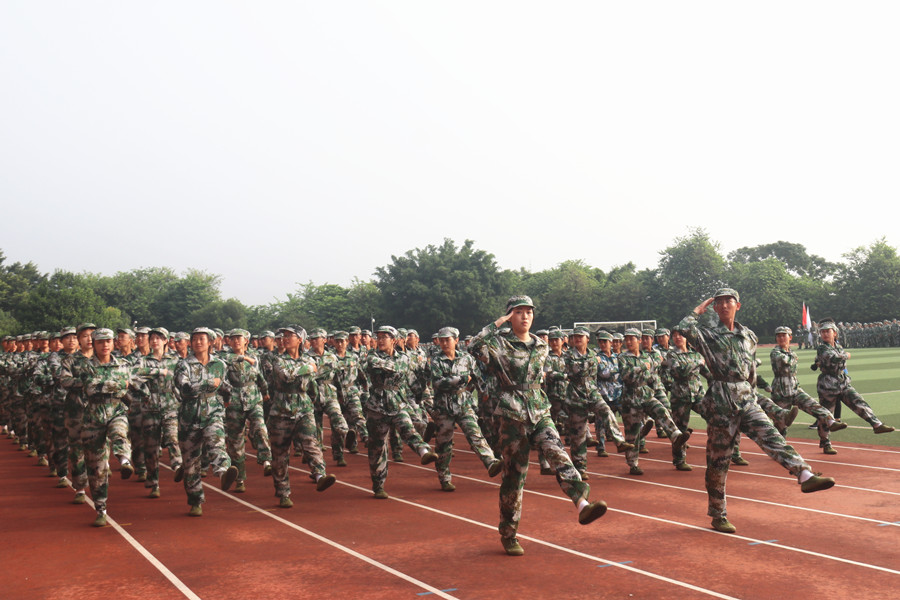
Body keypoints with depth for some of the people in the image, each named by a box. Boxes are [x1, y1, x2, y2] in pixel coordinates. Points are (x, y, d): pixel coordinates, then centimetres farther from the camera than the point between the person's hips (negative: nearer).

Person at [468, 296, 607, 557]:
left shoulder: (541, 346, 11)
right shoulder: (500, 343, -3)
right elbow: (473, 346, -22)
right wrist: (498, 323, -16)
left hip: (540, 412, 4)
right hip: (512, 415, -4)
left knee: (559, 455, -21)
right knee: (514, 475, 2)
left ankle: (583, 504, -35)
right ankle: (508, 534, 15)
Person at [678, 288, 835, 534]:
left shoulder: (748, 336, 14)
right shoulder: (708, 334, 1)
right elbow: (685, 328, -19)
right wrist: (700, 309, -4)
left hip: (746, 399, 4)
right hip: (720, 402, -4)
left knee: (771, 436, -19)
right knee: (718, 461, 3)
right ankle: (718, 515, 13)